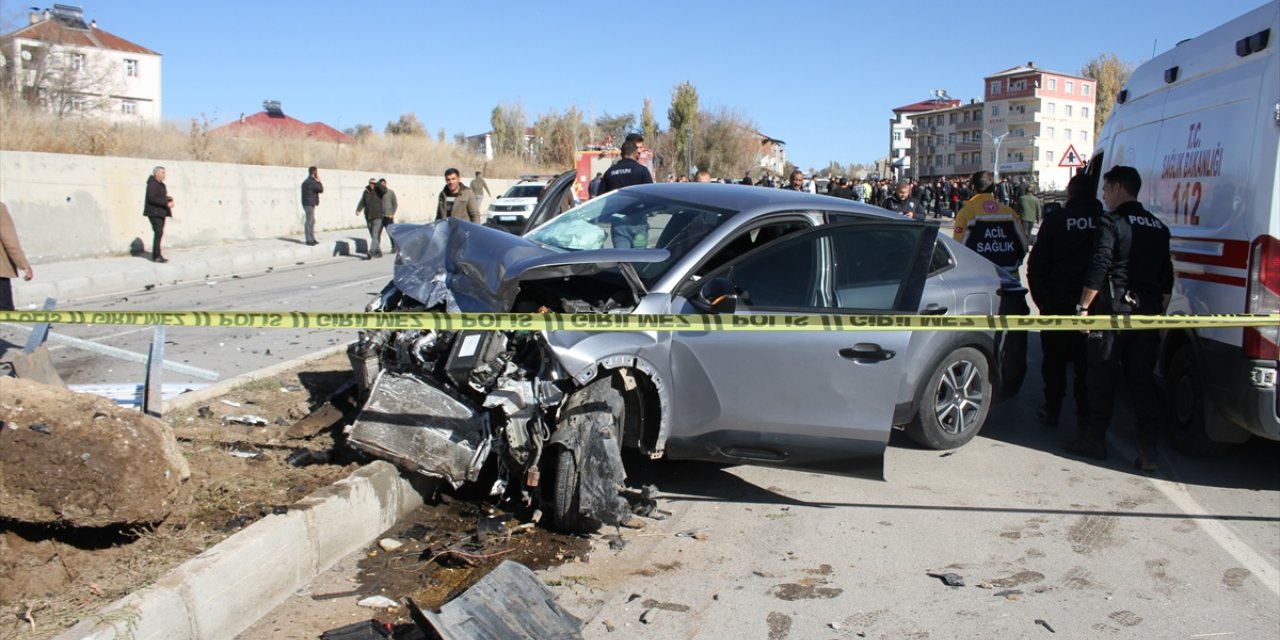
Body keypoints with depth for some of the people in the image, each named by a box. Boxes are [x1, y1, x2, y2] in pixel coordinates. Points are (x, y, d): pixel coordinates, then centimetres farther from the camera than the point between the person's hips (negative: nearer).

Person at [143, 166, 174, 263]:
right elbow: (152, 198, -21)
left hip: (160, 212, 9)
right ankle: (156, 256, -13)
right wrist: (166, 203, -23)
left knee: (159, 233, 10)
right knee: (158, 233, -14)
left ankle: (156, 254, 15)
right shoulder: (152, 184, -12)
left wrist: (169, 199, 3)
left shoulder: (161, 184, 18)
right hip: (154, 212, -9)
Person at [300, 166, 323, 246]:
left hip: (310, 204, 10)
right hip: (309, 204, -10)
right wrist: (319, 181, -5)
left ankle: (312, 239, 19)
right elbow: (321, 190, -15)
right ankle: (309, 240, -9)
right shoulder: (310, 182, -16)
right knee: (309, 222, -9)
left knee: (312, 221, 14)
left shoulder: (308, 181, 15)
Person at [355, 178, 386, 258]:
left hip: (377, 217, -5)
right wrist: (358, 210, -12)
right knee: (373, 236, 10)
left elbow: (384, 190, -22)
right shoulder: (366, 192, 10)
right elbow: (362, 202, 4)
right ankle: (378, 252, 20)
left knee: (375, 236, -14)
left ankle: (371, 252, -22)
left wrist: (376, 184, -13)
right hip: (368, 218, 5)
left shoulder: (378, 191, 0)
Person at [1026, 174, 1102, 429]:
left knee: (1054, 359, 11)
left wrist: (1040, 297, 2)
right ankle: (1085, 413, 15)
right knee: (1087, 360, 11)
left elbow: (1036, 263, -6)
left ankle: (1052, 410, 17)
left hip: (1058, 302, -1)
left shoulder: (1055, 219, -7)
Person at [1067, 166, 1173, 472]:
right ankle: (1148, 450, 2)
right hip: (1148, 312, 6)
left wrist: (1083, 306, -10)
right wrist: (1160, 313, 22)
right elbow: (1166, 278, 16)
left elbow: (1098, 269, -15)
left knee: (1102, 378, 5)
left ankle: (1095, 440, 15)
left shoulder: (1111, 222, -7)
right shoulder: (1159, 228, 14)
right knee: (1143, 381, 6)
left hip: (1113, 309, -6)